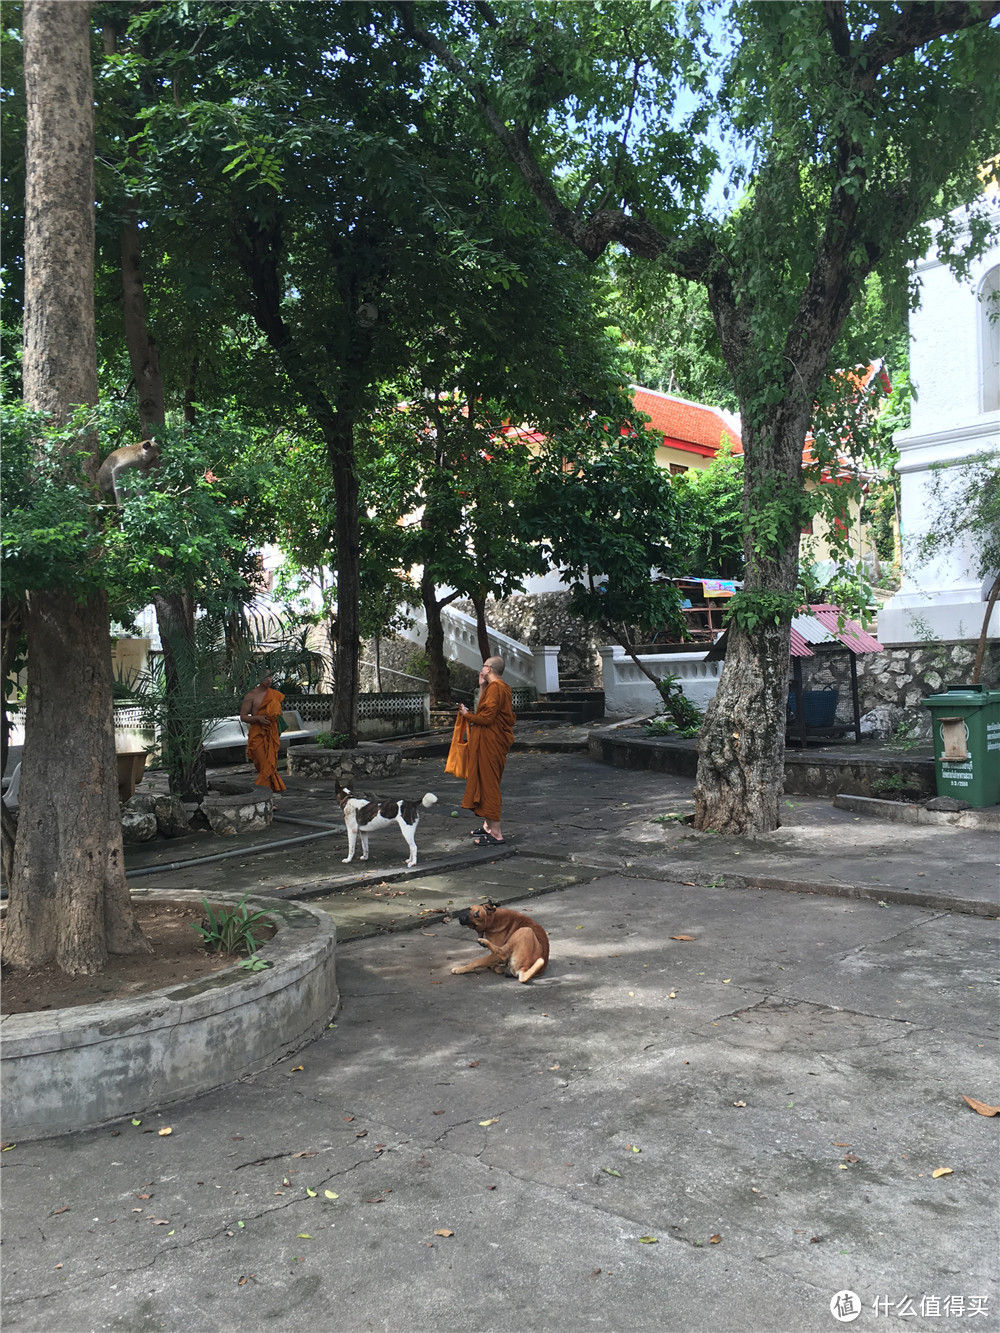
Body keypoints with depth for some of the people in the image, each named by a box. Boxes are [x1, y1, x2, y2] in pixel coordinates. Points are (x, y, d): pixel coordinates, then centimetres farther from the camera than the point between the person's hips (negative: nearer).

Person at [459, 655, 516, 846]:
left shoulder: (495, 688, -17)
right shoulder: (501, 687, 15)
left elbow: (487, 717, -22)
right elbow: (485, 708, 19)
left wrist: (467, 716, -7)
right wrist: (482, 686, 17)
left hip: (490, 743, -11)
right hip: (492, 742, 11)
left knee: (488, 783, -8)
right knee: (486, 782, 18)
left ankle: (495, 833, -6)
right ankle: (488, 825, 26)